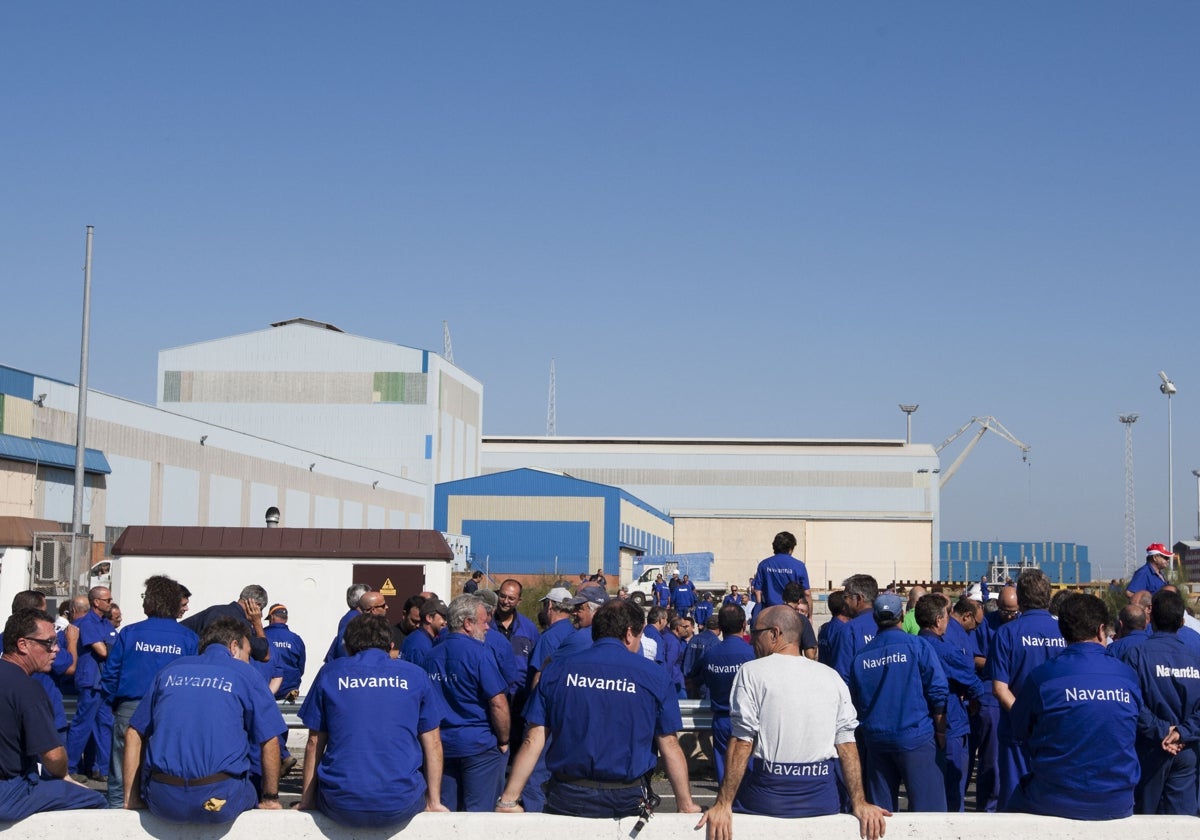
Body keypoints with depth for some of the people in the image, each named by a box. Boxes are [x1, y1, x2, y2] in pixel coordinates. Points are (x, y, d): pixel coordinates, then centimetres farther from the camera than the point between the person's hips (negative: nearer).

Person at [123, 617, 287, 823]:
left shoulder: (170, 670, 16)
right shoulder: (245, 674, 6)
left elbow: (133, 735, 14)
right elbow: (269, 742, 2)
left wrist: (131, 799, 17)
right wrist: (270, 799, 11)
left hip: (162, 803, 3)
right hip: (221, 801, -3)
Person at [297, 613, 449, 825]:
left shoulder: (330, 673, 8)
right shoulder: (415, 676, 8)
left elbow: (314, 743, 9)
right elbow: (432, 743, 9)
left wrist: (307, 800, 15)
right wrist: (434, 801, 16)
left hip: (341, 808, 0)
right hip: (400, 806, 0)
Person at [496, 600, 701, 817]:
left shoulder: (557, 670, 1)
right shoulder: (653, 676, -3)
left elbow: (533, 741, -2)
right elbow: (670, 746, -3)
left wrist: (508, 800, 2)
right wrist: (686, 806, 4)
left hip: (567, 799, 1)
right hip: (627, 800, -1)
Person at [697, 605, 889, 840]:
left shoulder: (752, 672, -3)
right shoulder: (831, 677, 7)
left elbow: (742, 743, -8)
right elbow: (846, 745, 3)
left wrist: (723, 805, -6)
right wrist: (859, 803, 6)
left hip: (767, 795, -4)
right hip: (822, 800, 4)